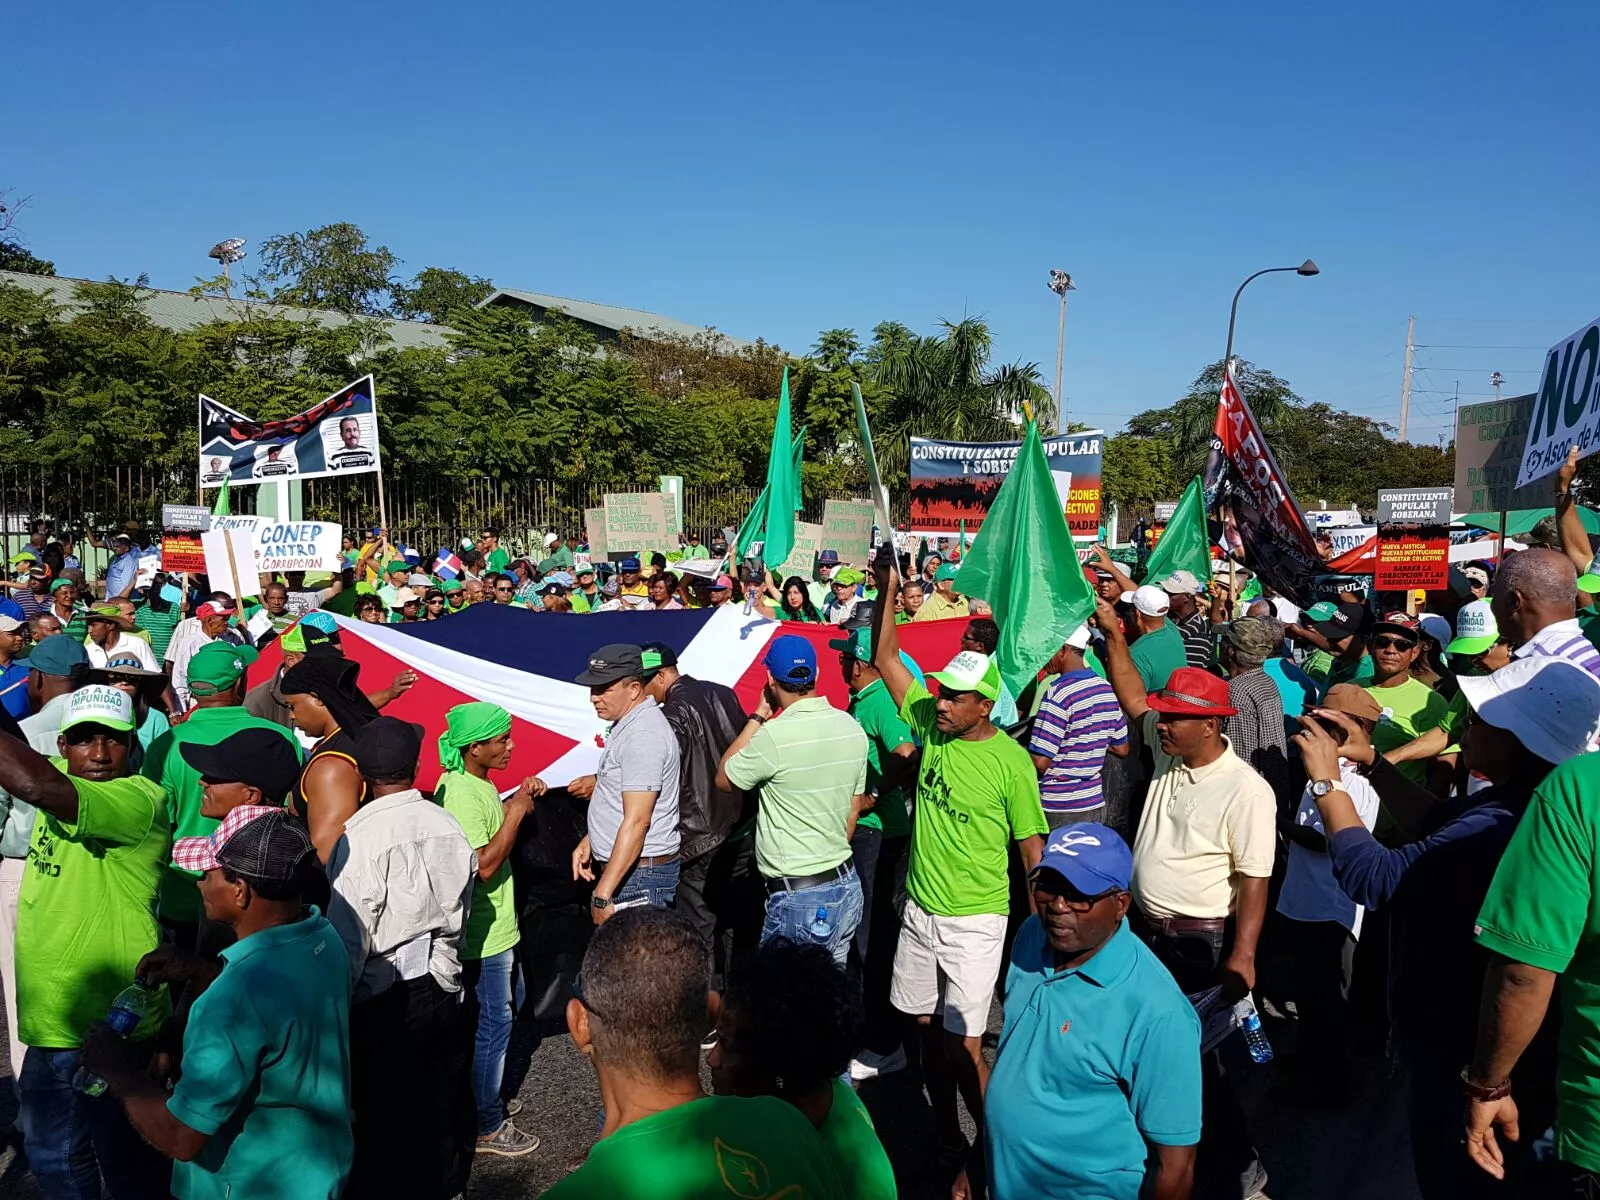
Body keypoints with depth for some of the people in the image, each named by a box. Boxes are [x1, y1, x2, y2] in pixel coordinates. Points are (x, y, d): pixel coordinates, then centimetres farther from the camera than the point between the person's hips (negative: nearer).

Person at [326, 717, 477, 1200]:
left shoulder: (360, 837, -20)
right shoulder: (448, 826, -5)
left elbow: (349, 937, -16)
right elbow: (459, 913, 5)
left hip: (383, 1001, -5)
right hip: (441, 990, 6)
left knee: (381, 1113, 10)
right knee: (442, 1103, 20)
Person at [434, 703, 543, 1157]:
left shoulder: (476, 782, 4)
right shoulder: (461, 794, -26)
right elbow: (485, 864, -30)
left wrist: (515, 801, 5)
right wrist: (517, 812, -25)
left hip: (493, 924, 10)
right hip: (483, 932, -10)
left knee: (492, 1016, 22)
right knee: (494, 1022, 2)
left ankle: (482, 1094, 39)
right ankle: (487, 1125, 16)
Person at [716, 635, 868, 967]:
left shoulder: (775, 735, -19)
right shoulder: (852, 729, 2)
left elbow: (723, 778, -1)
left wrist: (758, 715, 1)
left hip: (797, 897, -7)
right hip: (846, 885, 7)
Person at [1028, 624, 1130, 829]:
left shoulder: (1058, 693, -19)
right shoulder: (1106, 689, 4)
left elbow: (1040, 762, -21)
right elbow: (1122, 749, 13)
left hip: (1058, 811, -7)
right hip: (1096, 806, 7)